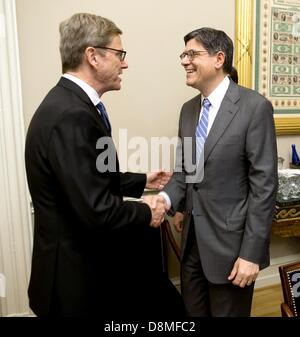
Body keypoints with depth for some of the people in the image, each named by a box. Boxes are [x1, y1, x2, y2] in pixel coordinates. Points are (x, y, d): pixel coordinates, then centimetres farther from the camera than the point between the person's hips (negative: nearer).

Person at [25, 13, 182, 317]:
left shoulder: (71, 102, 4)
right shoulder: (71, 115, -28)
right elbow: (97, 211, -29)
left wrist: (142, 181, 12)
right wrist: (146, 213, -12)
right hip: (78, 272, -9)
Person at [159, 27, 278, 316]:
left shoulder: (254, 107, -13)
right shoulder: (189, 109, 8)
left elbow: (264, 185, -15)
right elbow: (184, 169, 10)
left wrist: (251, 253, -16)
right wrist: (166, 197, -11)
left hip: (230, 242, -6)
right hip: (192, 239, 6)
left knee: (227, 312, 15)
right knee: (193, 313, 21)